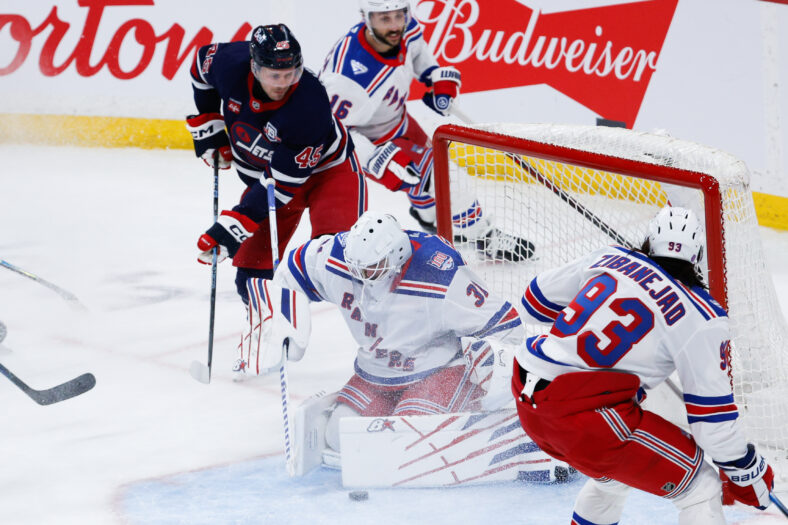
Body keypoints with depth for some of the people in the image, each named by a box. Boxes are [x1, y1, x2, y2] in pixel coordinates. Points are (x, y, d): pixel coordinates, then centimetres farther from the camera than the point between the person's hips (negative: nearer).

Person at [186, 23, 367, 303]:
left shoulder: (309, 106, -37)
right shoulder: (231, 63, -25)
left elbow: (281, 182, -32)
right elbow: (203, 60, 3)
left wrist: (234, 226, -32)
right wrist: (207, 124, 3)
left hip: (326, 167, -5)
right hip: (263, 172, 5)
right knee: (251, 269, 1)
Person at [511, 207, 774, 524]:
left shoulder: (610, 259, 10)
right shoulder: (702, 317, -4)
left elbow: (537, 300, 23)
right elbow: (712, 420, -5)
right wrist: (750, 473, 9)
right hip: (587, 417, -7)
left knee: (617, 466, 34)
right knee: (700, 486, 4)